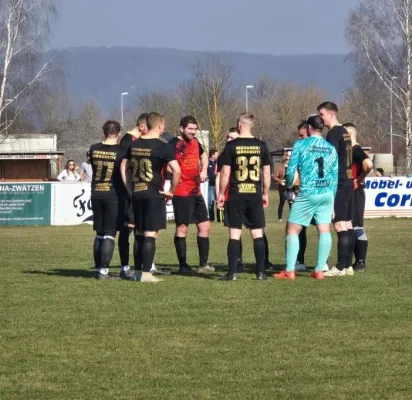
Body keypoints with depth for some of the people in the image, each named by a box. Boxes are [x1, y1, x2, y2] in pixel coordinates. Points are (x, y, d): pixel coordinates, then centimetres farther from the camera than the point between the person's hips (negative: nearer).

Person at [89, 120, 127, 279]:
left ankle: (98, 268, 16)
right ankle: (103, 270, -7)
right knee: (109, 235, -2)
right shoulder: (121, 152, -10)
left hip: (96, 195, 4)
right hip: (114, 195, -4)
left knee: (99, 234, 14)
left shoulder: (94, 149, 1)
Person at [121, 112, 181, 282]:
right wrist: (171, 191, -6)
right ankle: (146, 273, -7)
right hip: (154, 195, -6)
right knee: (151, 234, -4)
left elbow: (124, 167, 16)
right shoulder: (161, 147, -10)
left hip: (136, 194, 6)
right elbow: (176, 170, -18)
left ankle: (137, 271, 19)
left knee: (139, 234, 15)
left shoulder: (134, 145, 9)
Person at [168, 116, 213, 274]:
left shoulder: (195, 142, 11)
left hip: (196, 192, 8)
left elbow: (203, 155, 31)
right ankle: (183, 266, 1)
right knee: (182, 228, -4)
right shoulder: (174, 144, -12)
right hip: (182, 193, -8)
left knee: (204, 226, 9)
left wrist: (204, 170, 14)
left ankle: (203, 264, 16)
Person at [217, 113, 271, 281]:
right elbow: (267, 172, 6)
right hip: (255, 195, 2)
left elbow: (225, 173, -6)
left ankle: (232, 272, 0)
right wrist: (265, 193, 16)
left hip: (236, 195, -2)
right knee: (258, 234, 6)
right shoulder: (261, 146, 3)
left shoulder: (231, 146, -5)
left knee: (234, 234, 2)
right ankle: (260, 272, 4)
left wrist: (221, 194, 3)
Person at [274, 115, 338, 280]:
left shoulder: (301, 145, -3)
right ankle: (319, 270, 2)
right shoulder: (331, 149, 10)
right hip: (327, 194, 4)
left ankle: (289, 271, -1)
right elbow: (335, 177, 12)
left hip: (307, 194, -4)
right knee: (324, 231, 4)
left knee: (292, 230, 3)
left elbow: (291, 170, -5)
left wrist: (289, 187, 13)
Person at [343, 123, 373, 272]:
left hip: (355, 193, -10)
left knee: (357, 227, -7)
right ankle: (348, 262, 17)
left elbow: (369, 164, -31)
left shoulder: (356, 150, -13)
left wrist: (361, 178, -18)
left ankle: (361, 263, -5)